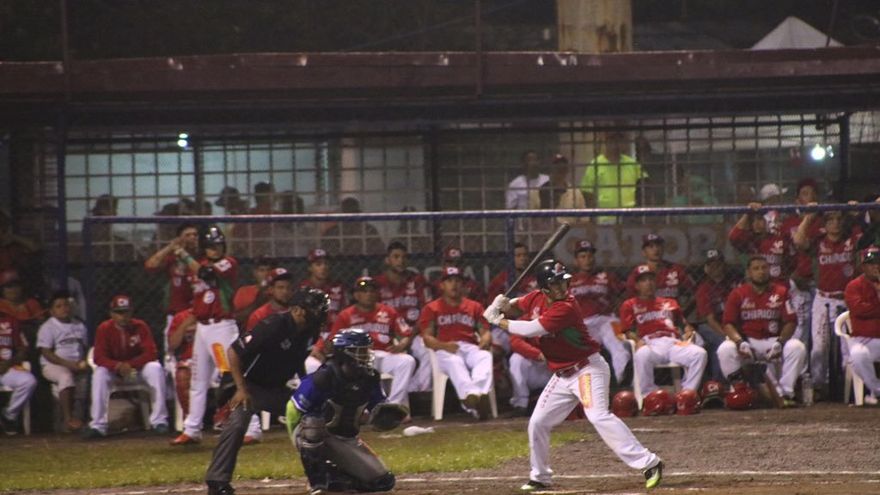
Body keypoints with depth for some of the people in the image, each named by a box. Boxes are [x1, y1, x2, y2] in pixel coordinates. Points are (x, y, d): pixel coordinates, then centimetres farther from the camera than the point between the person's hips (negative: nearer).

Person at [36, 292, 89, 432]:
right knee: (66, 376, -37)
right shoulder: (47, 327, -1)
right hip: (52, 365, -5)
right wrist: (67, 364, -19)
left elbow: (84, 347, 19)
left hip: (77, 364, 5)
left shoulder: (79, 326, 17)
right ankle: (67, 419, -38)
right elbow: (46, 353, -9)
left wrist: (83, 363, -4)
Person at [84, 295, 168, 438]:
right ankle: (98, 426, -32)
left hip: (139, 367, 0)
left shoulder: (140, 327, -13)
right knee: (99, 374, -30)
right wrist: (118, 366, -36)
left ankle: (159, 421, -25)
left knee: (155, 369, -29)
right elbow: (99, 358, -18)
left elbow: (151, 354, -18)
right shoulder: (104, 329, -12)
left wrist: (131, 365, -33)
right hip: (114, 371, 0)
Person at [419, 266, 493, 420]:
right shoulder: (432, 308, 17)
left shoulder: (474, 306, 26)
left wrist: (485, 340, -7)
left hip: (471, 348, 3)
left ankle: (481, 394, -62)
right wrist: (444, 345, -15)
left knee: (485, 357, -35)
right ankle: (471, 394, -67)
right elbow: (427, 337, 6)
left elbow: (485, 331, 19)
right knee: (454, 362, -40)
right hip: (445, 351, -3)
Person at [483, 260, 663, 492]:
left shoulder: (565, 309, -24)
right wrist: (502, 306, -6)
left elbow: (530, 329, -26)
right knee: (538, 423, 10)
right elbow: (516, 308, 18)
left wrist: (499, 321, -14)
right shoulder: (536, 299, 0)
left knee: (598, 416, -26)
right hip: (562, 376, 9)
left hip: (587, 369, -8)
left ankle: (649, 463, -27)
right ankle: (540, 477, 28)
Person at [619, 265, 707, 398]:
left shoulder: (669, 303, 33)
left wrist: (689, 332, 3)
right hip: (650, 344, -3)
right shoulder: (630, 305, 22)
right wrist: (637, 341, -12)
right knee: (642, 355, -42)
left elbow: (684, 323, 27)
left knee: (700, 354, -27)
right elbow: (628, 330, 9)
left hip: (674, 342, 3)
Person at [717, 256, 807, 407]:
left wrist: (779, 342, -19)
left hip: (773, 340, 0)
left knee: (797, 348, -28)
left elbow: (791, 322, -2)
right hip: (747, 340, 0)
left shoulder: (781, 292, 2)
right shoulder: (738, 294, 0)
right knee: (725, 350, -30)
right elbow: (729, 324, -4)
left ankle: (785, 393, -22)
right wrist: (740, 342, -24)